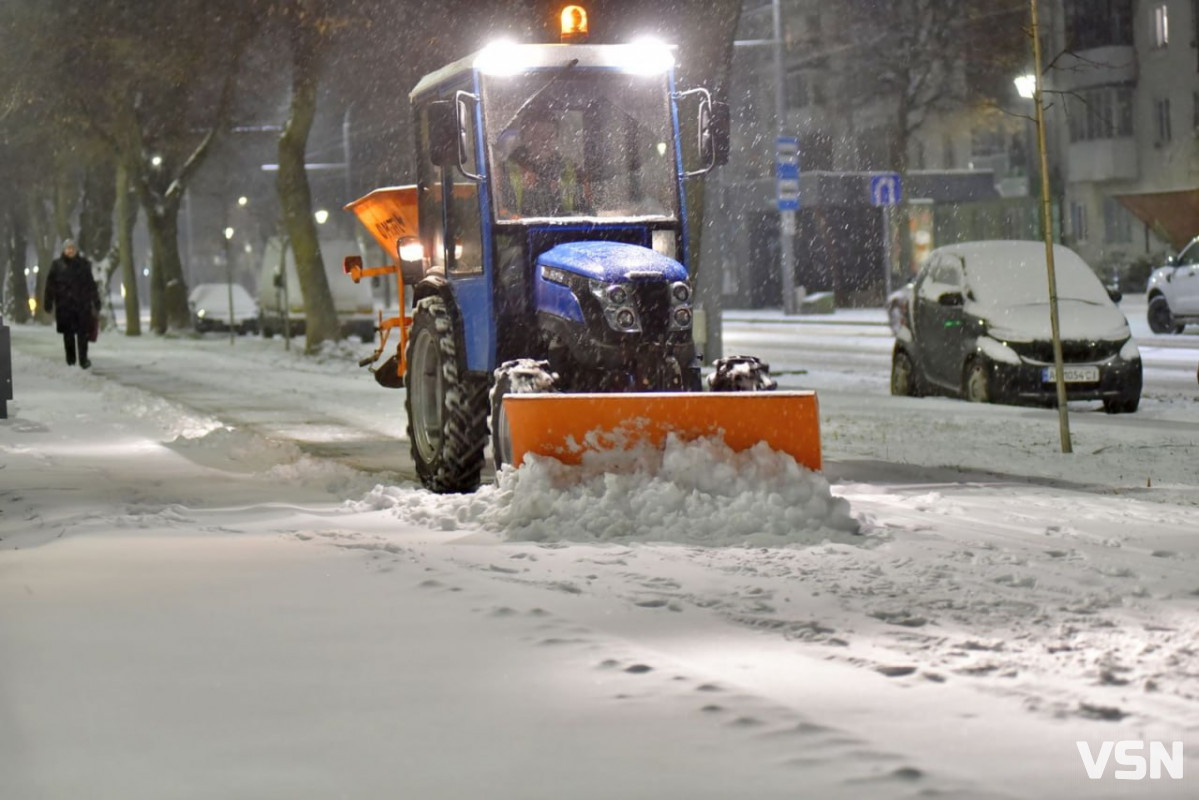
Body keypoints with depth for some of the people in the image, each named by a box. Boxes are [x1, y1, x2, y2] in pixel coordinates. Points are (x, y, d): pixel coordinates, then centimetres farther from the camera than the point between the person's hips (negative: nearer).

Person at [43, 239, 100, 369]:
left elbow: (91, 285, 8)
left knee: (83, 333, -4)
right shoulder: (57, 265, 2)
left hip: (82, 304, 0)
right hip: (64, 305, 0)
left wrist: (95, 302, 8)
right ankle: (70, 360, 13)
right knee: (68, 333, 5)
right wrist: (48, 303, -2)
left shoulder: (83, 264, 5)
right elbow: (50, 285, 1)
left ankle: (83, 359, -2)